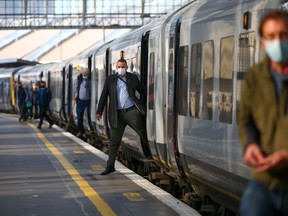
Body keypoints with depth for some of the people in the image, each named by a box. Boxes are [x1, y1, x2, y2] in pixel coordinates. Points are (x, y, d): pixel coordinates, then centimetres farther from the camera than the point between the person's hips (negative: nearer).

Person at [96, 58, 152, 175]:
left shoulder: (133, 78, 6)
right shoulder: (110, 79, 8)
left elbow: (143, 91, 15)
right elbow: (104, 96, 9)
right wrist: (99, 112, 4)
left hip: (132, 112, -1)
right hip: (117, 114, 1)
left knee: (144, 134, 4)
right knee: (114, 140, 3)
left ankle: (150, 155, 24)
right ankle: (110, 166, 8)